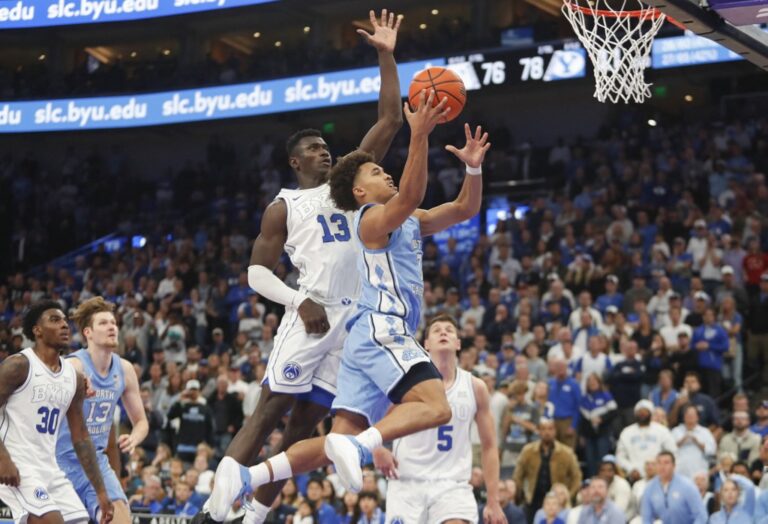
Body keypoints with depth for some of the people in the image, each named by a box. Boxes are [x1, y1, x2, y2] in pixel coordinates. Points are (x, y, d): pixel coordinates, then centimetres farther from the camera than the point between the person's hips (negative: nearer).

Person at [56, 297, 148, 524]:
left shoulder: (124, 369, 3)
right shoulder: (73, 367, -17)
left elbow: (141, 421, 13)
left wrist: (133, 439, -10)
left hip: (98, 462, 5)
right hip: (62, 463, -5)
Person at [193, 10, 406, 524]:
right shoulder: (284, 207, 7)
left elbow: (390, 122, 12)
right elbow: (257, 272, 3)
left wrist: (387, 57, 5)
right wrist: (300, 301, -15)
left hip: (354, 318, 4)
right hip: (313, 316, -4)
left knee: (304, 424, 5)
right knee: (269, 411, -12)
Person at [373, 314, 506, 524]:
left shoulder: (475, 387, 5)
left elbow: (489, 446, 10)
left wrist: (493, 501, 4)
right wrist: (377, 449, -14)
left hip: (453, 485, 0)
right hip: (407, 483, 0)